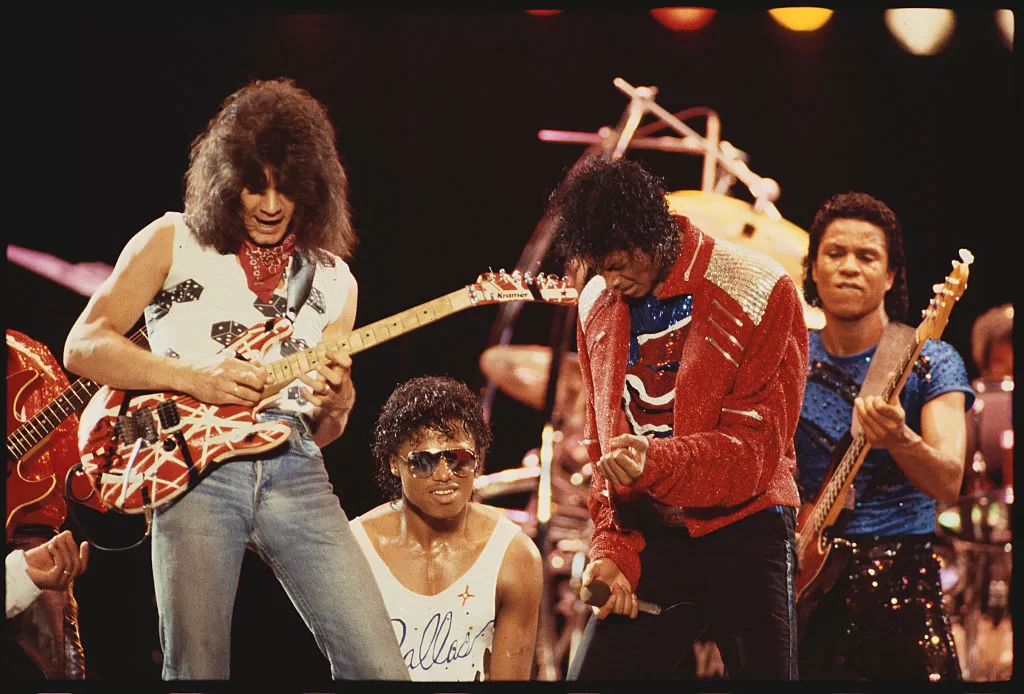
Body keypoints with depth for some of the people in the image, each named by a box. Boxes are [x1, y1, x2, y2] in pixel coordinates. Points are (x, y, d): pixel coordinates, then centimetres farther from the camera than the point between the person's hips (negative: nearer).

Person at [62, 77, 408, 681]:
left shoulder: (334, 279, 17)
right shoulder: (173, 242, 8)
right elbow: (83, 346, 1)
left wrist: (335, 404, -3)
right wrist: (193, 377, -10)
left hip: (295, 470, 3)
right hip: (196, 468, -3)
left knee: (381, 670, -11)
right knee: (197, 673, -8)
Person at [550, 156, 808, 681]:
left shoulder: (762, 294, -12)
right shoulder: (597, 305, 7)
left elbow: (755, 448, -15)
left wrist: (655, 462, -31)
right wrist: (611, 549, -1)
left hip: (742, 532, -5)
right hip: (647, 539, 5)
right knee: (592, 674, -3)